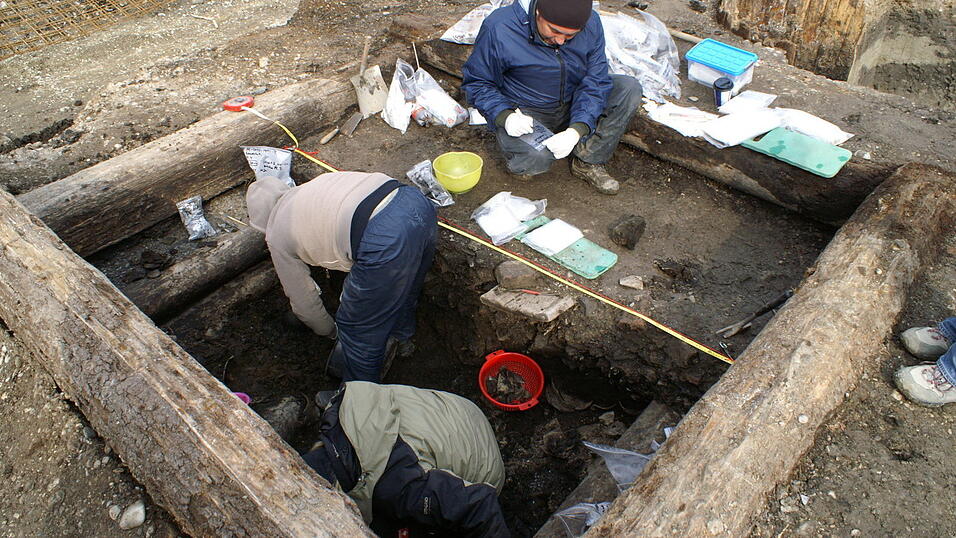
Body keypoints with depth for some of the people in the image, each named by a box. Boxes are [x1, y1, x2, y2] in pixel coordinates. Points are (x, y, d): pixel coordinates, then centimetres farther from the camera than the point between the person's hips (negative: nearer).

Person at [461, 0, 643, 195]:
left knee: (629, 88, -15)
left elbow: (595, 82, -13)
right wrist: (505, 116, -30)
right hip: (524, 112, -4)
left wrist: (576, 131, -30)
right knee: (534, 160, -36)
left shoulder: (591, 24, -12)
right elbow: (476, 83, -11)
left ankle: (588, 162, -8)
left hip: (574, 107, 5)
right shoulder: (499, 29, -22)